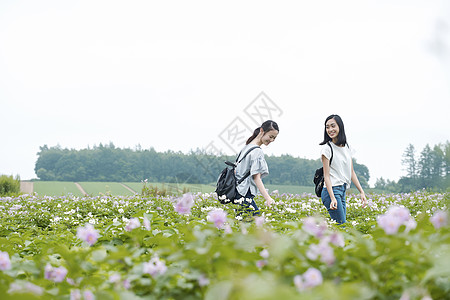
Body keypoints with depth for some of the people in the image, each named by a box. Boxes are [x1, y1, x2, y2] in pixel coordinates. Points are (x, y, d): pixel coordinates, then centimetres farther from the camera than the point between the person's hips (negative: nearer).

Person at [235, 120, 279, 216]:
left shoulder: (247, 147, 16)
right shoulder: (257, 151, -12)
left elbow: (237, 169, 20)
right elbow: (256, 178, -19)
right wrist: (268, 198, -27)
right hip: (245, 194, -10)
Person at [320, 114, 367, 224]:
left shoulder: (346, 147, 14)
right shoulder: (327, 148, -7)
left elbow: (351, 172, 16)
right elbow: (326, 175, -11)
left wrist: (362, 192, 9)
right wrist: (332, 198, -22)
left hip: (342, 191, 7)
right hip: (332, 191, -7)